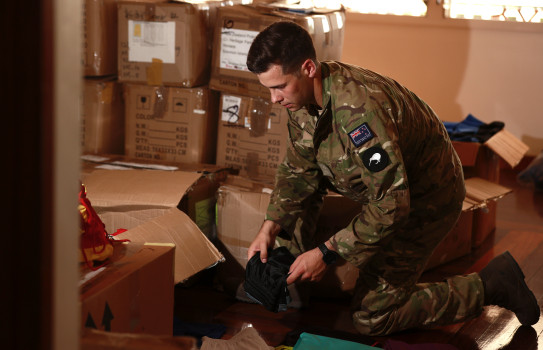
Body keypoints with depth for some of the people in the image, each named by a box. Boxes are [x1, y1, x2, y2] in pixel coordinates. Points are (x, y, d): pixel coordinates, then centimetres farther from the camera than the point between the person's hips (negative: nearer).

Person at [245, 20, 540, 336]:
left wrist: (326, 253, -32)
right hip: (383, 188, 9)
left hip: (424, 199, -9)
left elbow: (391, 204, -35)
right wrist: (271, 226, -8)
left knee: (372, 317, -5)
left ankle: (489, 286, 3)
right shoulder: (302, 96, -9)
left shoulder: (358, 108, -37)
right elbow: (300, 170, 4)